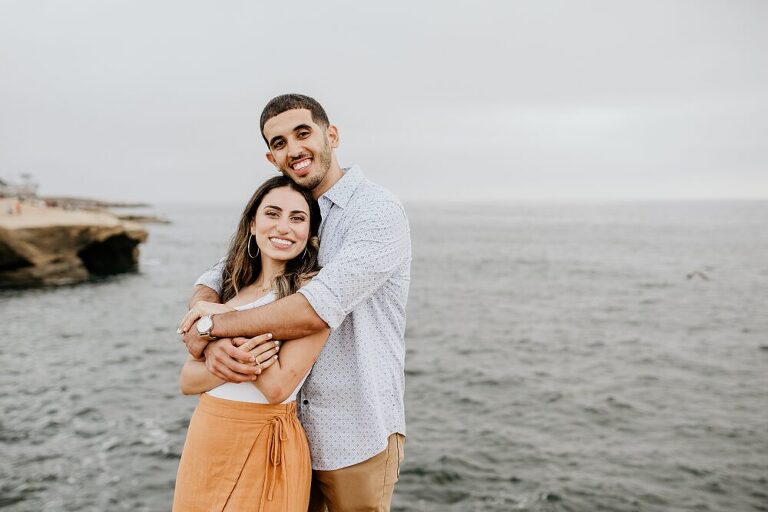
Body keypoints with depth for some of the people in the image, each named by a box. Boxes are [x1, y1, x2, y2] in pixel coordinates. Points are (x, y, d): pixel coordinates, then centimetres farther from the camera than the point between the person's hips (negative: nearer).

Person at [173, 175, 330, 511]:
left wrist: (221, 317, -12)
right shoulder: (233, 289, 6)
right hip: (204, 440, 6)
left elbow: (278, 385, -20)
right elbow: (187, 380, 2)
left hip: (264, 446, -5)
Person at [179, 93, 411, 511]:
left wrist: (212, 325, -17)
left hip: (356, 437, -6)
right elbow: (212, 283, 4)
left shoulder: (378, 211, -16)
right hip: (289, 428, 6)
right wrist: (211, 343, -19)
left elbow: (318, 309, -27)